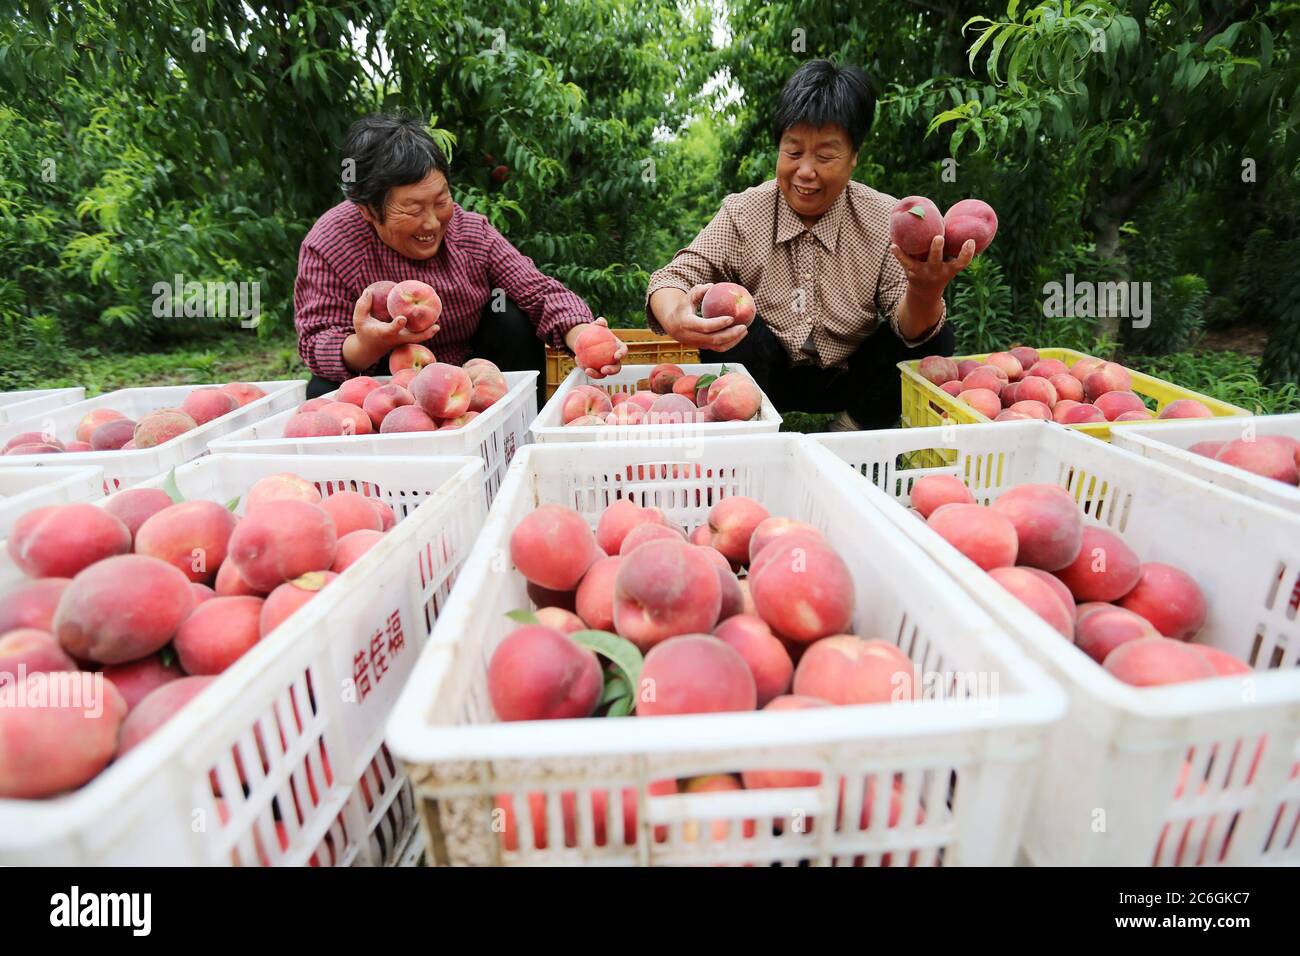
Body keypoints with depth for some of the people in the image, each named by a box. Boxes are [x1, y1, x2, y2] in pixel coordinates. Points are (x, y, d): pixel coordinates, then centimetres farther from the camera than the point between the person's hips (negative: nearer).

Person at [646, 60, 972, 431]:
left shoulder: (886, 220, -9)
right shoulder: (742, 213, -9)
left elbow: (912, 328, -16)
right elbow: (675, 275, -18)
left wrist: (924, 292, -42)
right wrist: (675, 318, -44)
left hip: (850, 380, 1)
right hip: (766, 375, -1)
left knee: (935, 337, -21)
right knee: (723, 314, -28)